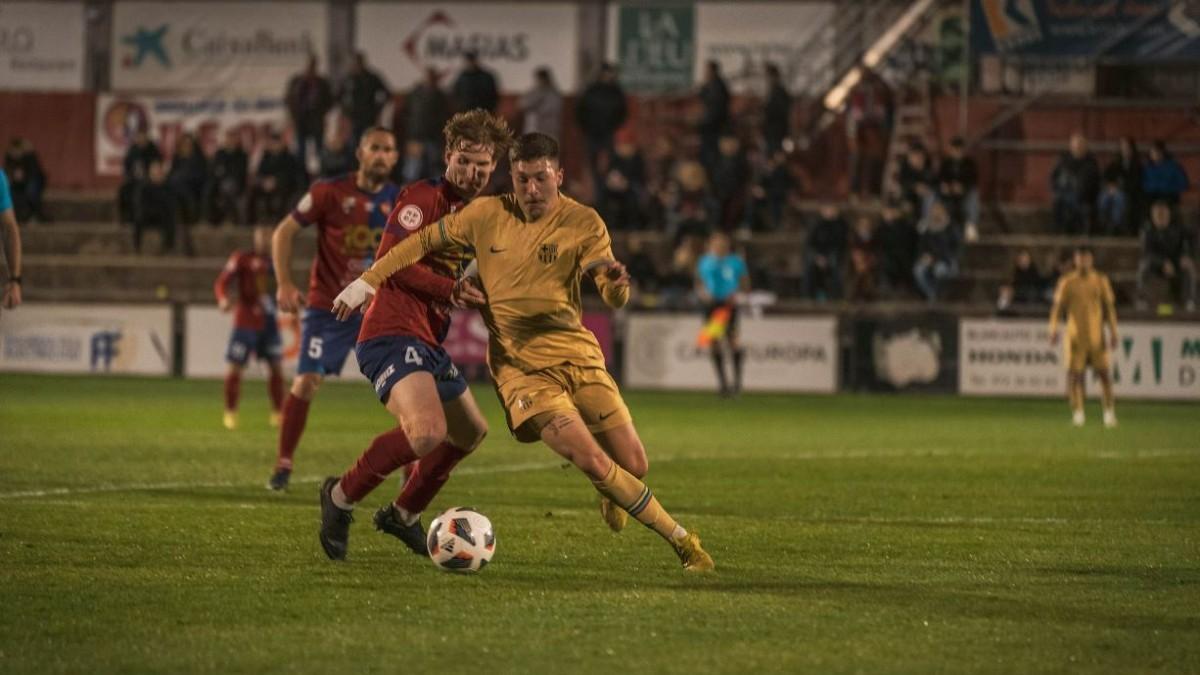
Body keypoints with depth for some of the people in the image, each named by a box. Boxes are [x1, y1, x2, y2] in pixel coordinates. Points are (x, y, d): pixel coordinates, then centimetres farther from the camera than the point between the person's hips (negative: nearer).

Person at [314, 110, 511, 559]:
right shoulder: (423, 197, -9)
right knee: (428, 431, -29)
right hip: (393, 334, -10)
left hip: (428, 343, 10)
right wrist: (451, 291, -23)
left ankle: (404, 515, 38)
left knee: (471, 432, 23)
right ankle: (342, 497, -11)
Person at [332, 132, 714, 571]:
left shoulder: (583, 223, -4)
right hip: (520, 366, -1)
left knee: (633, 466, -3)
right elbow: (426, 242, 10)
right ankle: (679, 539, -3)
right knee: (594, 463, -17)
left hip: (575, 350, 1)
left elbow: (613, 299, -11)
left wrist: (615, 283, -35)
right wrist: (368, 281, 7)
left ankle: (608, 490, 36)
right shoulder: (487, 214, -1)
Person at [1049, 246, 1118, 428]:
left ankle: (1109, 411, 5)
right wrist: (1054, 329, -10)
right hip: (1075, 336, 0)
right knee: (1075, 373, -4)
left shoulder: (1100, 280, 8)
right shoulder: (1067, 282, 5)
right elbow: (1057, 307, 3)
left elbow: (1109, 307, 11)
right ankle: (1077, 412, 3)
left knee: (1103, 372, -4)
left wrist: (1113, 333, 5)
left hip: (1096, 336, 0)